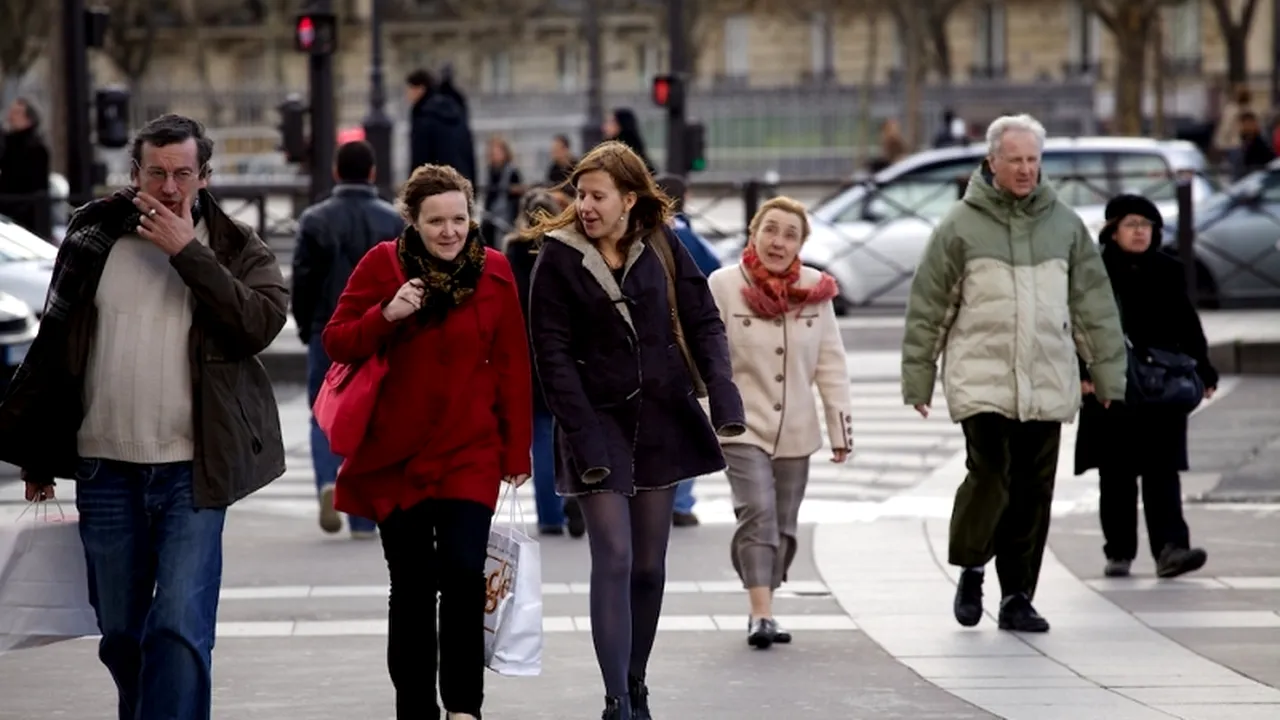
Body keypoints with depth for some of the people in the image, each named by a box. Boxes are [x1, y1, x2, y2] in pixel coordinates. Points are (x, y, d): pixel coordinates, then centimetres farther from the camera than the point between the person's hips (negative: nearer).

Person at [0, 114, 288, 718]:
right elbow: (53, 346, 12)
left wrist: (187, 253, -16)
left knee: (181, 627, -12)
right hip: (106, 469, 3)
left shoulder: (235, 248, 3)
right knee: (119, 635, 11)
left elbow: (263, 322, -16)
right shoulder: (95, 236, 8)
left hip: (192, 470, -3)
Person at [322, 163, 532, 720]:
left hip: (470, 454, 0)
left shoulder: (493, 272, 1)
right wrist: (386, 314, -19)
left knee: (464, 572, -17)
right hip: (395, 456, 1)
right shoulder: (382, 265, -2)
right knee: (411, 589, 7)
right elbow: (335, 343, -1)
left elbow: (512, 367, 4)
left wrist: (517, 450, 3)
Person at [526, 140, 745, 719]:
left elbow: (703, 321, 5)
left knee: (650, 564, 9)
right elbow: (553, 355, -8)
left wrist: (721, 390, -12)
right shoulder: (558, 259, -6)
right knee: (614, 559, -13)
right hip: (598, 422, -3)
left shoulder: (661, 249, 2)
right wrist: (584, 439, -15)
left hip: (662, 420, 3)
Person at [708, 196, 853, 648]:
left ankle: (762, 613, 19)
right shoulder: (724, 286, -7)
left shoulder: (815, 290, 1)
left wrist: (841, 428, 5)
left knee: (783, 527, 9)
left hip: (796, 432, 4)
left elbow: (831, 364, 5)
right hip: (743, 426, -4)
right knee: (758, 515, -17)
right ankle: (761, 615, -22)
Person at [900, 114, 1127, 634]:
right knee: (990, 476, -13)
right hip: (981, 379, -3)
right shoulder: (962, 225, 0)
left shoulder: (1064, 224, 9)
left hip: (1047, 384, 3)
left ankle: (1017, 597, 13)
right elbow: (927, 307, 3)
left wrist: (1108, 374, 10)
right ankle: (970, 568, 13)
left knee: (1034, 492, 4)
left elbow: (1094, 304, 13)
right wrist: (918, 377, 2)